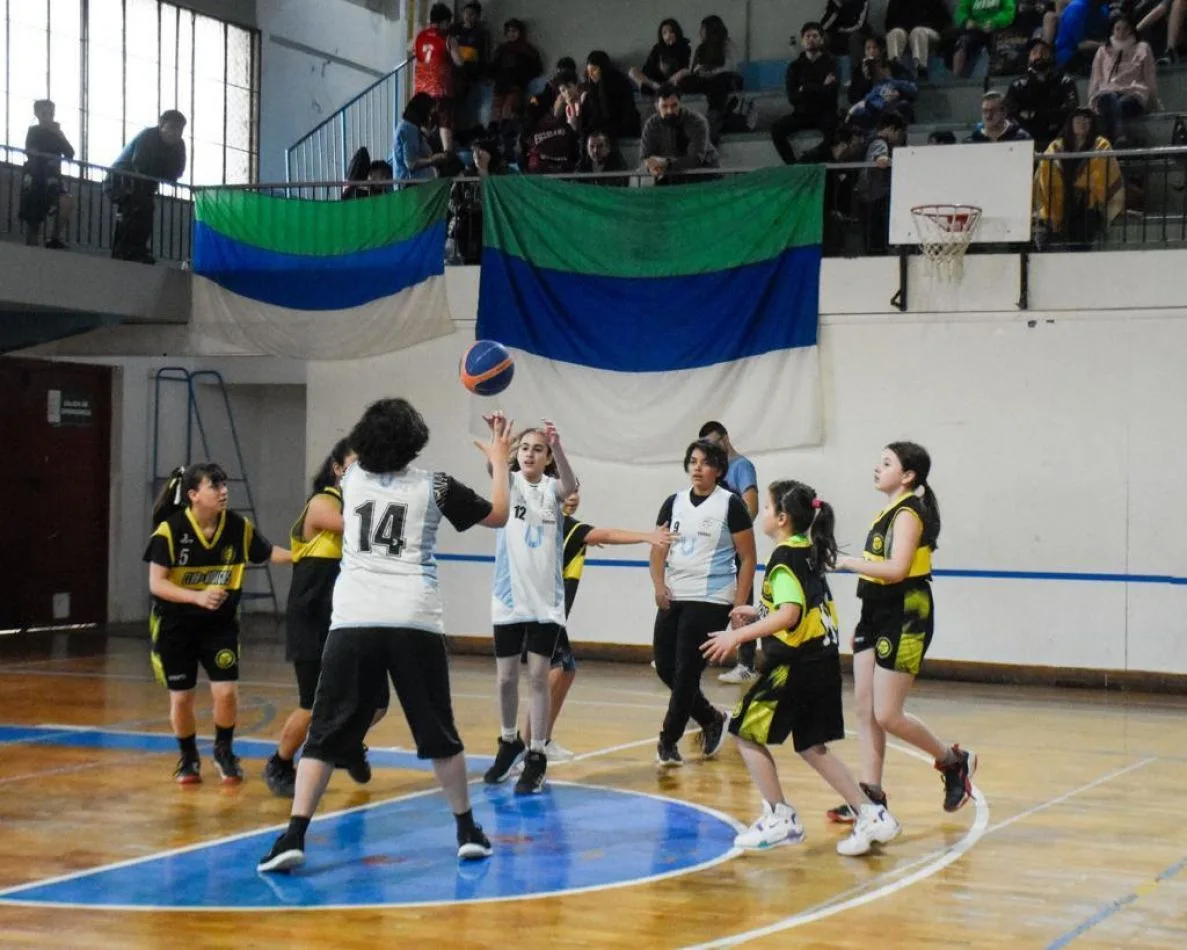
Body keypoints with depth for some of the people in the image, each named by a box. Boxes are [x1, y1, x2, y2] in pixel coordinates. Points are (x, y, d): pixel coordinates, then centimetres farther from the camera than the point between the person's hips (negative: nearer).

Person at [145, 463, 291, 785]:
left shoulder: (238, 527, -11)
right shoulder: (170, 529, -20)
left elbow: (268, 553, 4)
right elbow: (156, 583, -20)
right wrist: (197, 596, -34)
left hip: (220, 624, 2)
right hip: (175, 626, -2)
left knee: (226, 692, -10)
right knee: (181, 697, 4)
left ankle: (224, 751, 18)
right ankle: (188, 758, 30)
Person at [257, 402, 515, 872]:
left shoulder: (352, 477, 11)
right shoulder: (434, 486, 5)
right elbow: (498, 515, 19)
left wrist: (384, 427, 49)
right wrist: (499, 460, 32)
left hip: (353, 621, 1)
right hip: (415, 622, -1)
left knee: (326, 735, 3)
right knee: (439, 734, 14)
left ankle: (294, 837, -8)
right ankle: (467, 831, 22)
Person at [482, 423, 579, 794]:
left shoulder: (552, 488, 1)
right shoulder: (509, 483, 1)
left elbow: (571, 486, -23)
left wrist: (557, 446, -42)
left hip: (545, 600, -1)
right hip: (509, 597, 1)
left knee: (538, 675, -4)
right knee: (506, 677, 9)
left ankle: (536, 757, 3)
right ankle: (509, 743, 30)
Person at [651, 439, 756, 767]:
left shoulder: (730, 504, -5)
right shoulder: (674, 503, 9)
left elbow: (748, 558, -4)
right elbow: (659, 549, 9)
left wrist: (740, 605, -9)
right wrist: (659, 584, -9)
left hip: (711, 601, -6)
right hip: (674, 599, 6)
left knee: (686, 671, -6)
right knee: (665, 666, 6)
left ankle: (668, 742, 5)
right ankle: (712, 719, 26)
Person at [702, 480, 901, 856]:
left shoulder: (785, 557, -15)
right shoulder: (809, 552, 13)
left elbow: (790, 614, -28)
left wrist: (739, 635, -29)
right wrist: (757, 615, 24)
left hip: (798, 665, -9)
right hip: (823, 660, 9)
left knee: (747, 732, 4)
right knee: (812, 747, 16)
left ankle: (779, 818, 5)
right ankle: (871, 815, 11)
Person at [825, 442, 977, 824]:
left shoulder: (909, 512, -14)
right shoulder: (888, 513, 15)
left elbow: (896, 568, -27)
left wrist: (846, 561, -21)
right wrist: (865, 622, 19)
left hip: (904, 619, -9)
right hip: (876, 617, 9)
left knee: (887, 716, -7)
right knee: (865, 710, 5)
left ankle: (954, 761, 12)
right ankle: (871, 795, 9)